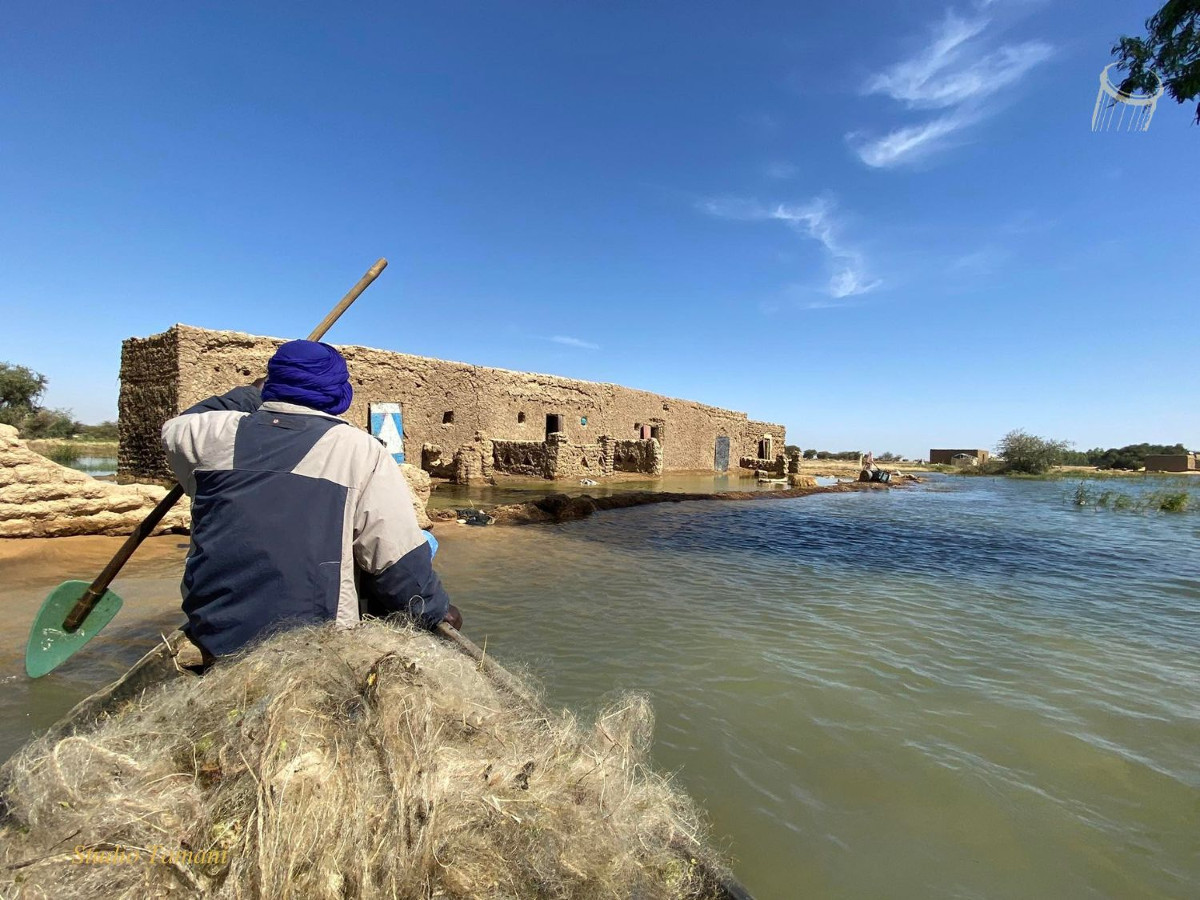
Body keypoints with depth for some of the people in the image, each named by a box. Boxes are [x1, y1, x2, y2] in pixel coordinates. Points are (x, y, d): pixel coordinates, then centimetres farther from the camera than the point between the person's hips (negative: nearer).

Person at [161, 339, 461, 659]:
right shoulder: (362, 450, -13)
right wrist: (436, 610, 2)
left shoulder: (215, 433, -1)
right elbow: (402, 562, -14)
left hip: (210, 639, 5)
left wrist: (250, 394, 35)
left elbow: (175, 428, 27)